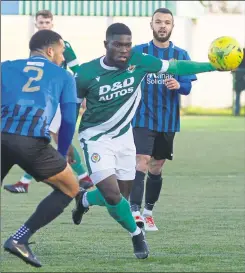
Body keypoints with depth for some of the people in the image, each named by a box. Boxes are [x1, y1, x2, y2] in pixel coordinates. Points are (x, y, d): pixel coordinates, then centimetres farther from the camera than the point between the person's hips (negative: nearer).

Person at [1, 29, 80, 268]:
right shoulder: (63, 76, 21)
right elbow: (69, 121, 19)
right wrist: (61, 155, 32)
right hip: (32, 141, -3)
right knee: (69, 188, 18)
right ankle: (20, 239, 5)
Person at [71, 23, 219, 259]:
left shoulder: (138, 61, -15)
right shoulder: (86, 73, -21)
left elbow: (176, 67, -3)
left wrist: (214, 65, -6)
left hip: (123, 136, 4)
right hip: (96, 139, -4)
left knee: (122, 196, 10)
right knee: (113, 196, -17)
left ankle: (84, 199, 43)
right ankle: (136, 234, 12)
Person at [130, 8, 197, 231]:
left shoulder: (181, 55, 4)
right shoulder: (138, 52, -1)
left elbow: (187, 87, -3)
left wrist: (178, 85, -25)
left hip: (168, 120, 3)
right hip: (143, 118, -3)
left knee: (157, 168, 12)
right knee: (142, 162, -18)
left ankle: (148, 212, 25)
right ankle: (135, 211, -26)